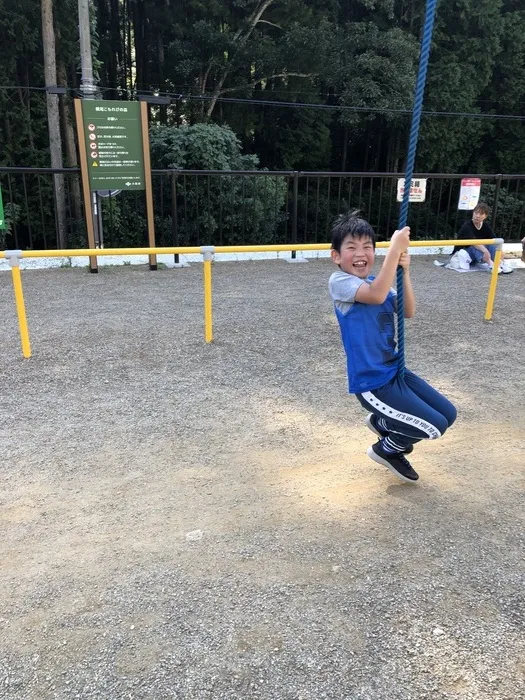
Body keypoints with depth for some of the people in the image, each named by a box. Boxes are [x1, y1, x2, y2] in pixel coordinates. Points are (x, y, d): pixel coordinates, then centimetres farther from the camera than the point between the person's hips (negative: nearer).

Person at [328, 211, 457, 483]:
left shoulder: (375, 281, 8)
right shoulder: (339, 281, -14)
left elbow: (408, 312, -2)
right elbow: (377, 296, -32)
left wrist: (405, 271, -14)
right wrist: (395, 247, -28)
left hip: (394, 370, 8)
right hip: (371, 382, -8)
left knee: (448, 414, 12)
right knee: (435, 426, -8)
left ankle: (382, 422, 29)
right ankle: (387, 450, 20)